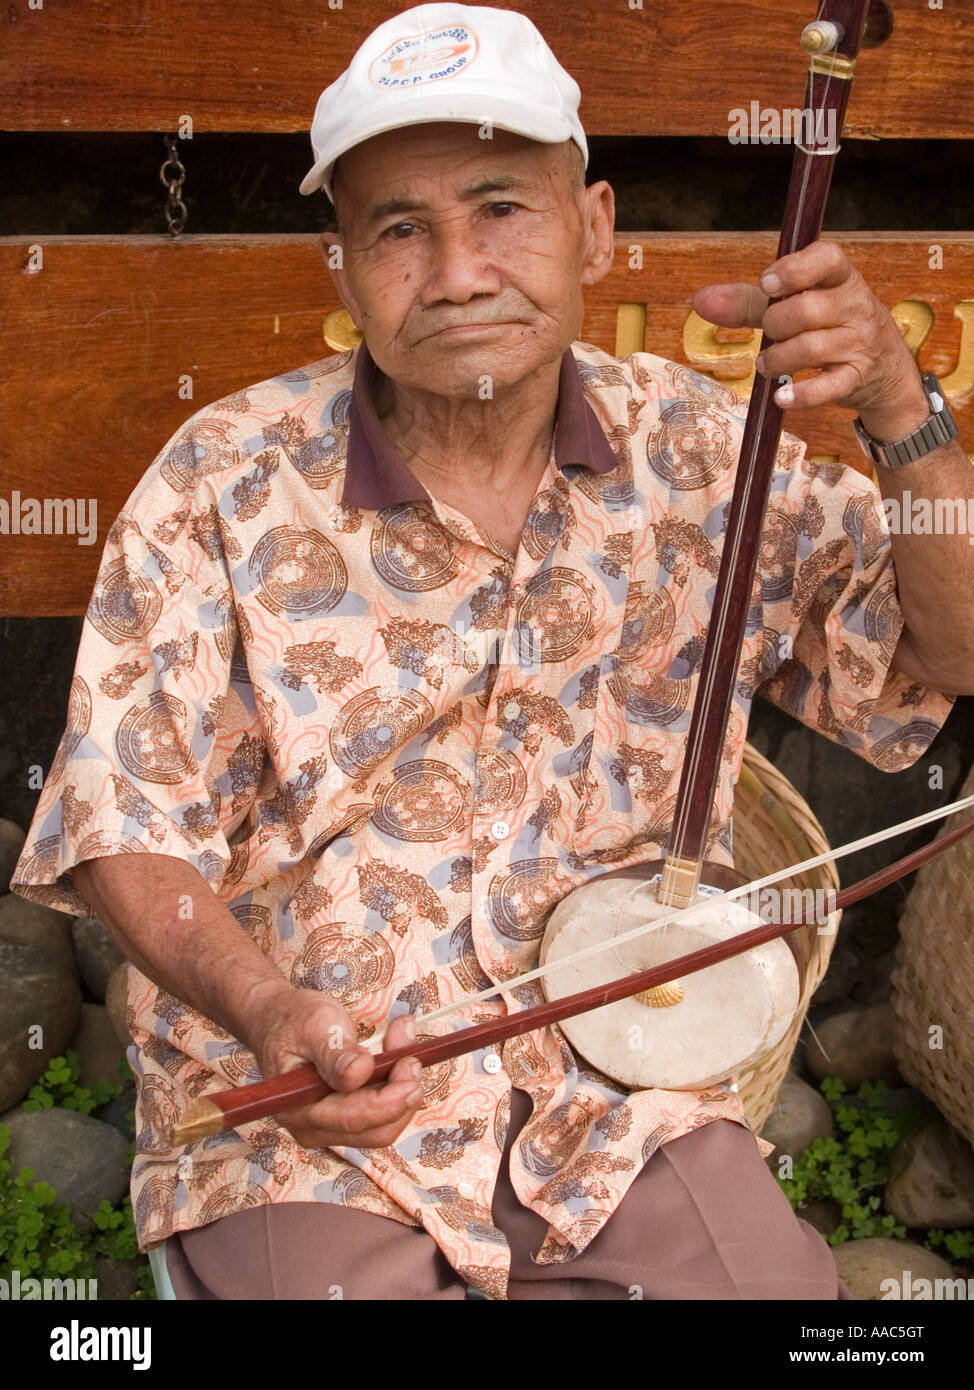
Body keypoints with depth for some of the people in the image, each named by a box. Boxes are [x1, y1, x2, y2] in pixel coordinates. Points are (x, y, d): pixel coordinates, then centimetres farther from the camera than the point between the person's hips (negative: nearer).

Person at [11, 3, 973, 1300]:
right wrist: (267, 1010, -25)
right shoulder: (228, 485, -9)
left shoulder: (698, 450, -2)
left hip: (623, 1085, 2)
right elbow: (126, 826, -7)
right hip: (305, 1103, -2)